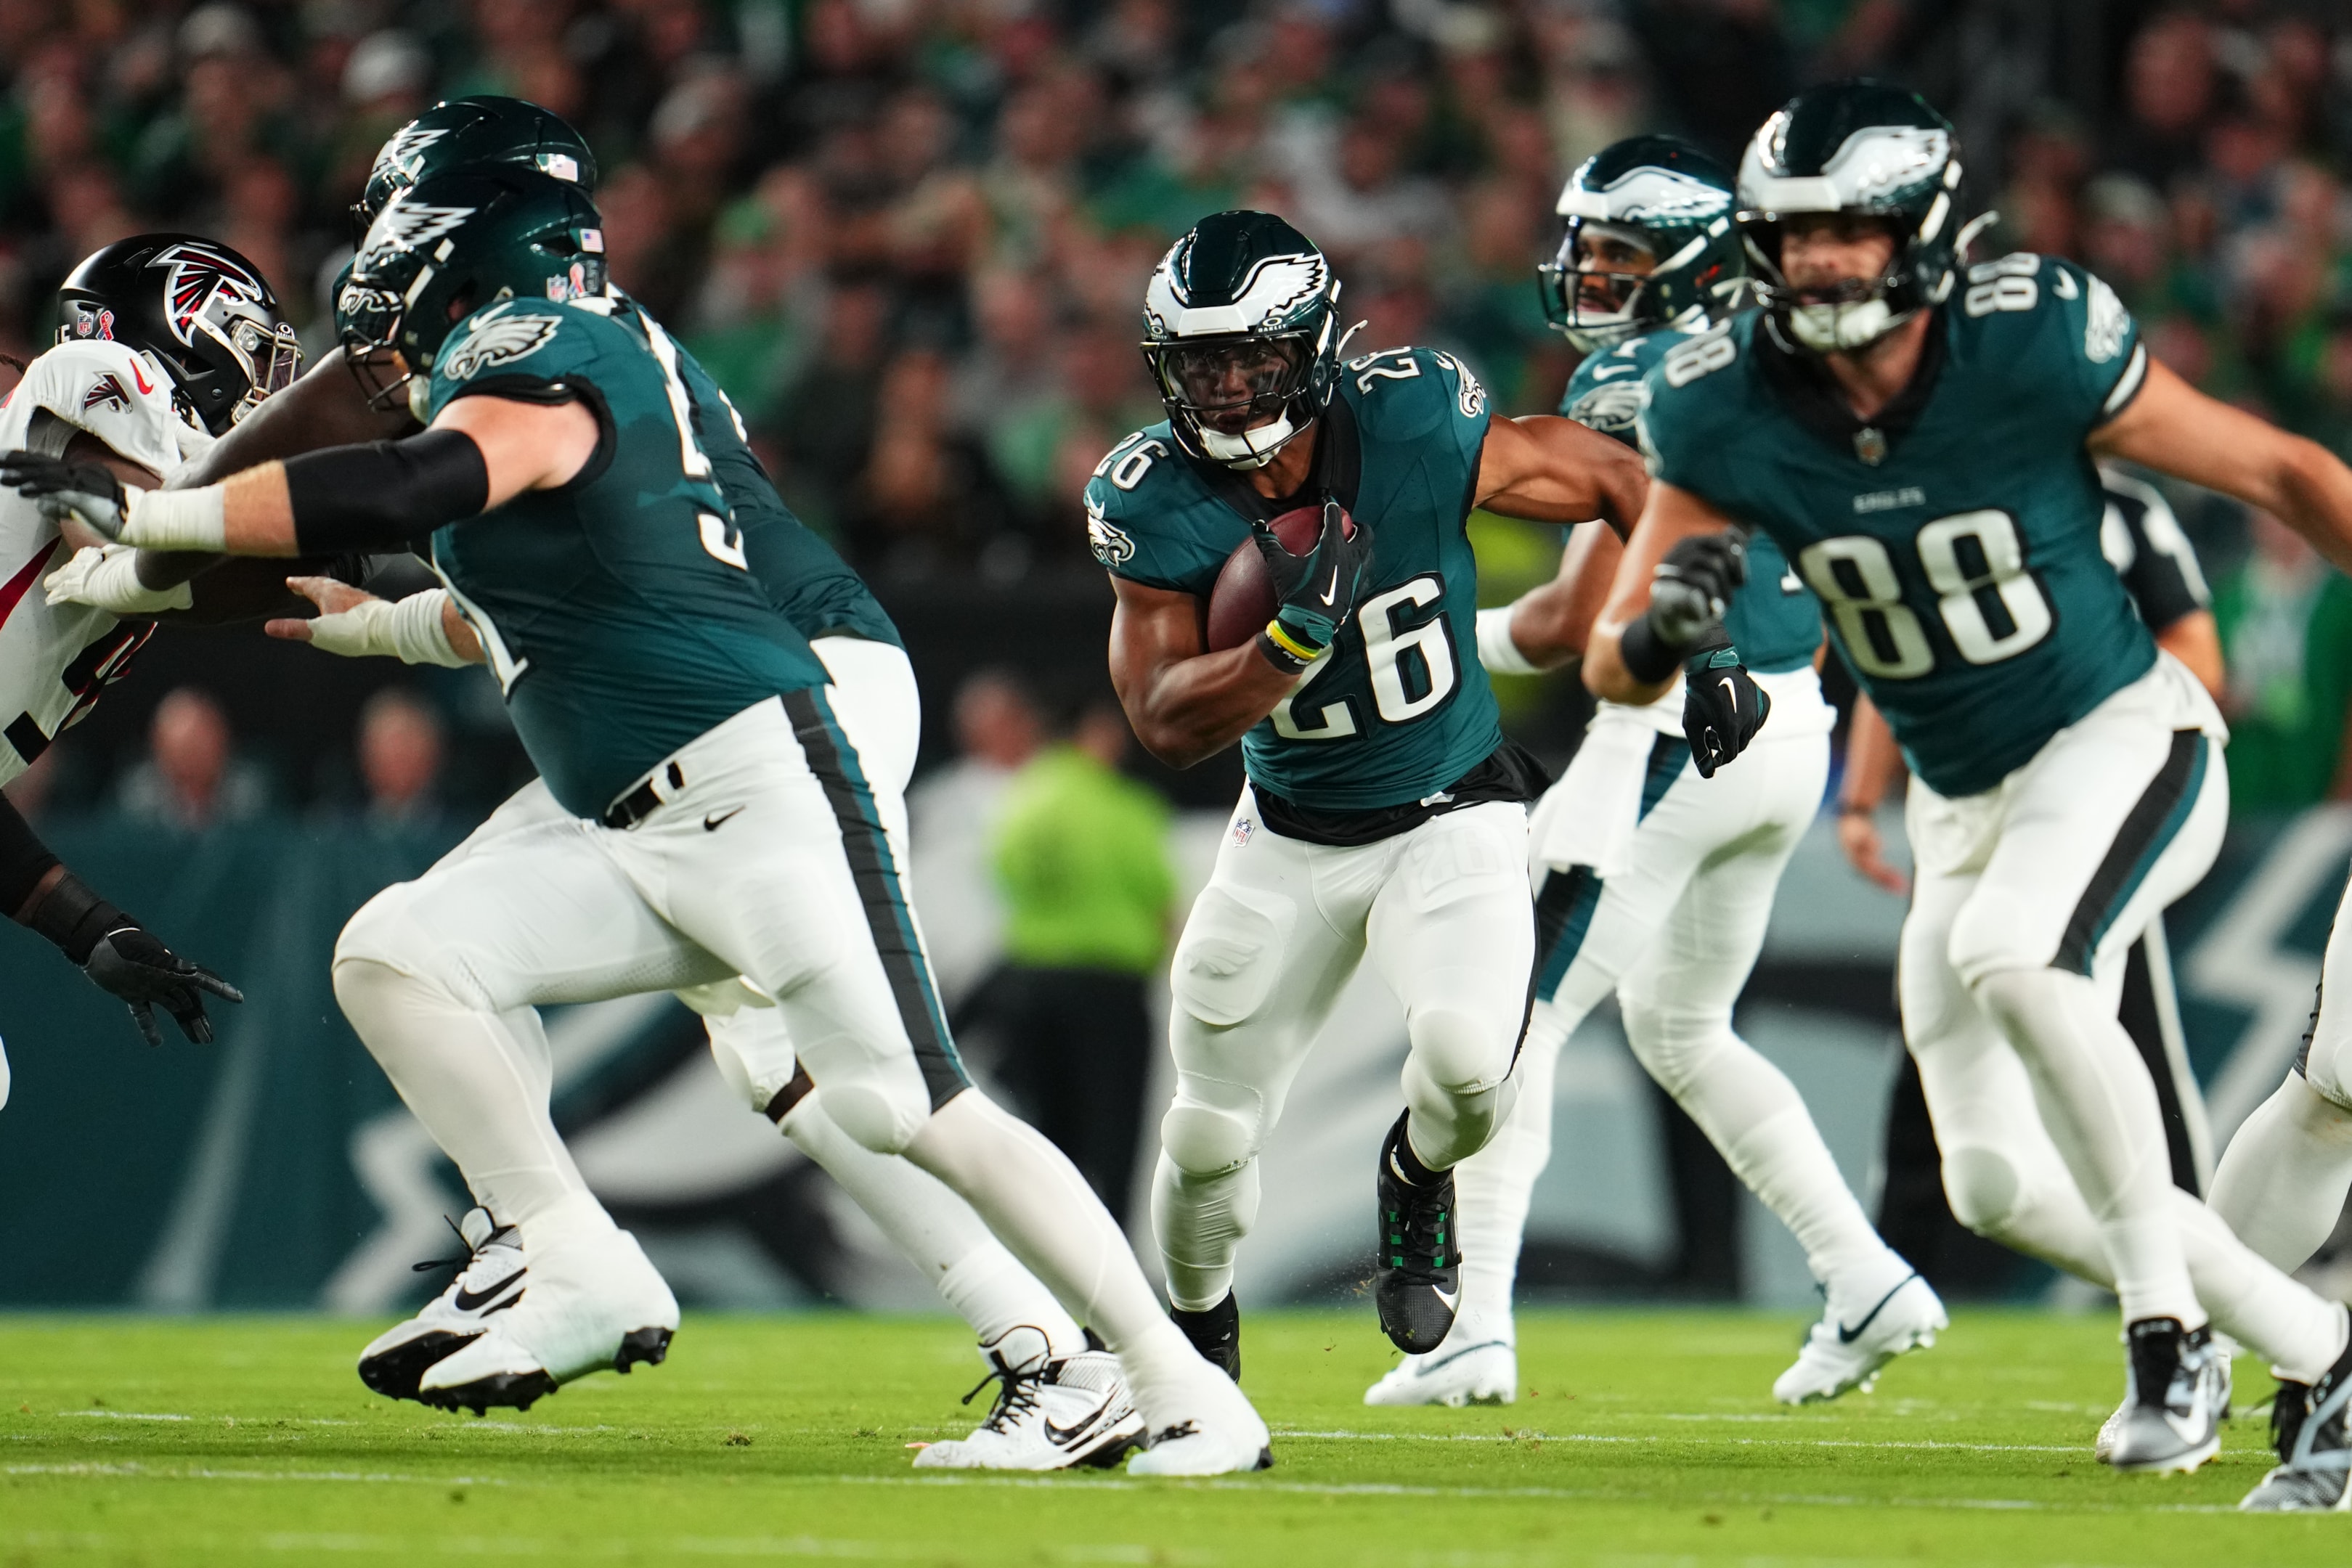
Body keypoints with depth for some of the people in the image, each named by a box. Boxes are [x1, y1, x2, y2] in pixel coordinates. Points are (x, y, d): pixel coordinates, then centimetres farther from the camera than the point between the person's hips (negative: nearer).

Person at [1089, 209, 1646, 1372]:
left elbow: (1609, 480, -6)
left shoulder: (1414, 425, -22)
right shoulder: (1151, 503, -18)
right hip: (1290, 840, 2)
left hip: (1451, 818, -2)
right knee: (1210, 1142, 6)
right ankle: (1197, 1338, 38)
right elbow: (1166, 726, -21)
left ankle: (1417, 1180, 8)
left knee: (1465, 1055, -29)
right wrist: (1296, 639, -37)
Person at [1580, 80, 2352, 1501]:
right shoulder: (1725, 413, -12)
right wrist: (1662, 624, -33)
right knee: (2003, 1187, 1)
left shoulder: (2034, 347, -22)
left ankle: (2170, 1329, -21)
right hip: (1963, 801, 5)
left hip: (2123, 739, -5)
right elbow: (1615, 669, -10)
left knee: (2013, 958, -35)